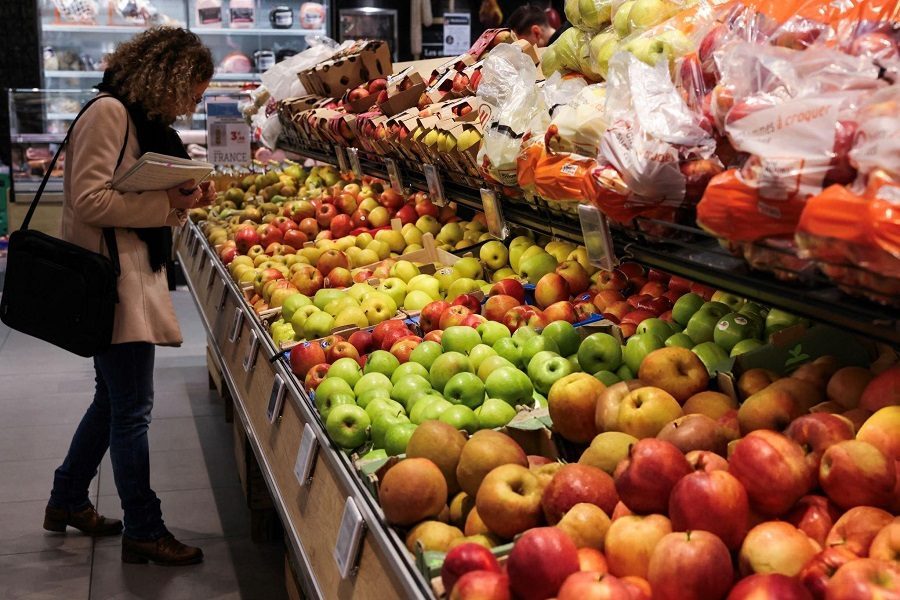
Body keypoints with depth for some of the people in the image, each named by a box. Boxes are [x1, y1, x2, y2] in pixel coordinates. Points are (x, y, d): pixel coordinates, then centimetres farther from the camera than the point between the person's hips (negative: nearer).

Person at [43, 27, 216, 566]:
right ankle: (144, 533, 7)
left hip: (136, 277, 10)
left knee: (115, 397, 19)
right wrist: (166, 202, -18)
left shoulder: (147, 121, 17)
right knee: (132, 407, -3)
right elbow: (90, 200, -20)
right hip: (111, 279, -10)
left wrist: (183, 201, 3)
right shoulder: (109, 113, -13)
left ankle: (68, 501, 35)